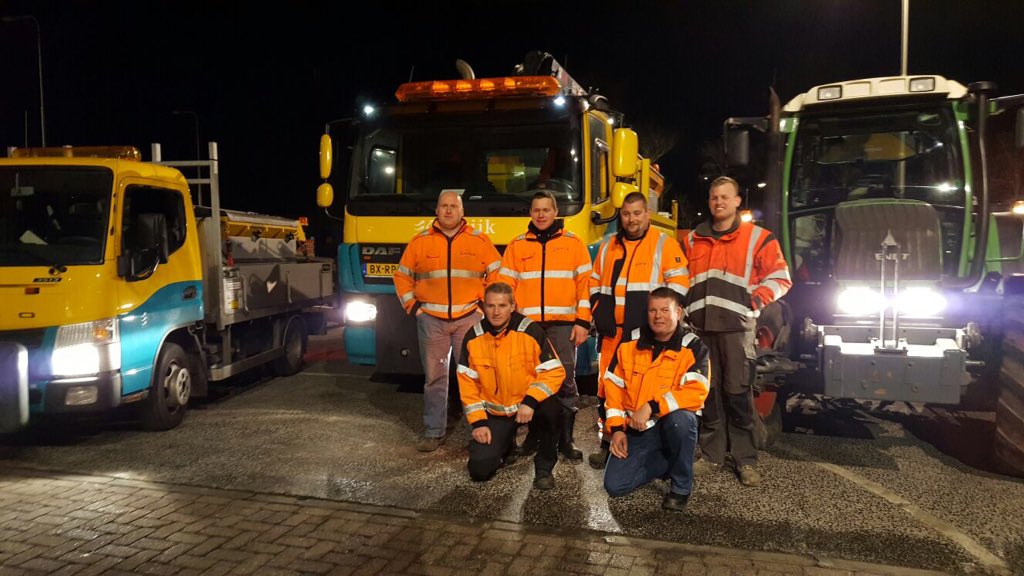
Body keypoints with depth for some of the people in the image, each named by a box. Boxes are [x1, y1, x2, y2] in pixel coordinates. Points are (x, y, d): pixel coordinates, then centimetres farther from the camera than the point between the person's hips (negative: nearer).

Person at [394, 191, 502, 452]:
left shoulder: (479, 240, 5)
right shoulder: (420, 241, 7)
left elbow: (497, 274, 9)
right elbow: (402, 277, 14)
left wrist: (484, 304, 1)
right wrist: (412, 306, 4)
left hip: (469, 318, -1)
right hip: (431, 320, 1)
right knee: (434, 377, 5)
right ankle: (433, 432, 14)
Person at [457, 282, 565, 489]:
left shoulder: (530, 331, -16)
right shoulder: (473, 337, -7)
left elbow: (554, 372, -17)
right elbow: (467, 383, -1)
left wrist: (530, 401, -31)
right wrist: (478, 422, -8)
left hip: (528, 404, -2)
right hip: (494, 412, 3)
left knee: (549, 408, -38)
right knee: (480, 470, -11)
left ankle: (544, 466, -10)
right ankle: (506, 444, 26)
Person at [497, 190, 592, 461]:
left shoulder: (573, 243, 8)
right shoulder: (517, 245, 12)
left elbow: (585, 284, 4)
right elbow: (505, 285, 10)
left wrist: (582, 321, -3)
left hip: (562, 324, -1)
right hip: (526, 324, 2)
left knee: (566, 381, 0)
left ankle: (566, 438, 10)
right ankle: (534, 434, 18)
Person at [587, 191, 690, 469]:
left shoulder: (665, 243, 2)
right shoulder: (607, 247, 17)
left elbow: (678, 283, -4)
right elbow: (594, 284, 23)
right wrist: (599, 313, 7)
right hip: (612, 332, 4)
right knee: (608, 387, 5)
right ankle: (608, 445, 17)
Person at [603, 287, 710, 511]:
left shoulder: (694, 348, -10)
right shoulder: (630, 344, 1)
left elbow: (696, 392, -23)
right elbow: (613, 387, 5)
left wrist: (652, 407, -29)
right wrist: (617, 428, -3)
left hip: (675, 425, -3)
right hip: (637, 429, 3)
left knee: (681, 419, -39)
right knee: (614, 485, -10)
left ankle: (681, 486, -12)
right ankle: (666, 463, 18)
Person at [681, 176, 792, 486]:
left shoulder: (758, 238, 2)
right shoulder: (692, 240, 14)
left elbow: (780, 278, 2)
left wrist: (753, 302, -10)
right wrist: (685, 307, 8)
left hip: (736, 327, -3)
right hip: (701, 327, 4)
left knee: (738, 393, -1)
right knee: (708, 393, 8)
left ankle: (746, 460, 9)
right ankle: (712, 454, 18)